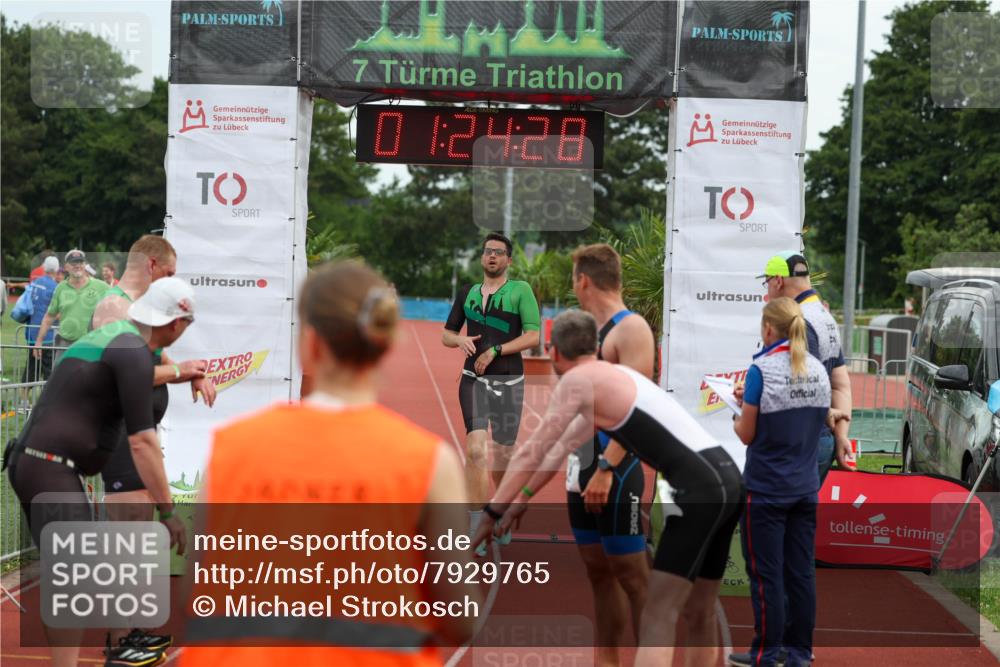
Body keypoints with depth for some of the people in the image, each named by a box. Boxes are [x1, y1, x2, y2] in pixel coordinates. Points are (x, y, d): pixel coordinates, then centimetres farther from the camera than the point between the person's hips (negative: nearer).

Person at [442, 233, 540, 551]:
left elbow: (534, 337, -12)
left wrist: (494, 351, -20)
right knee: (476, 450, -17)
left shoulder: (521, 291, -3)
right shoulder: (467, 294, 9)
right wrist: (460, 340, -9)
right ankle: (475, 528, -17)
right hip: (474, 381, 1)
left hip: (509, 383, -1)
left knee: (501, 457, 6)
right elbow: (446, 336, 15)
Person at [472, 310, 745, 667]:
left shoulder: (576, 380, -1)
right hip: (726, 479, 9)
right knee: (698, 614, 18)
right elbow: (563, 447, 32)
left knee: (657, 617, -11)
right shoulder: (613, 375, 26)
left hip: (700, 487, -9)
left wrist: (490, 514, 8)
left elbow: (531, 452, 0)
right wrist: (523, 498, 38)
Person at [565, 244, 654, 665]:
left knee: (632, 574, -4)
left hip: (615, 473, -9)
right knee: (598, 570, 12)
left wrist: (606, 469, -27)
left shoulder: (631, 329, -12)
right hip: (583, 471, 9)